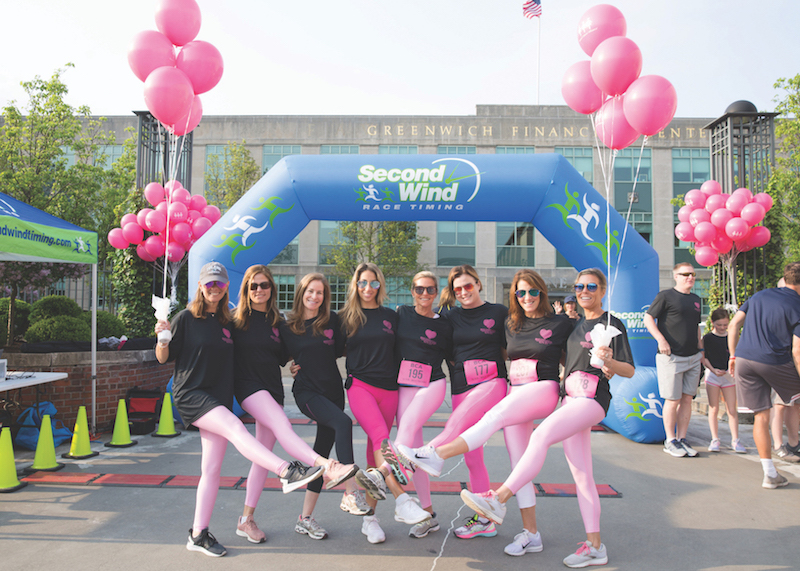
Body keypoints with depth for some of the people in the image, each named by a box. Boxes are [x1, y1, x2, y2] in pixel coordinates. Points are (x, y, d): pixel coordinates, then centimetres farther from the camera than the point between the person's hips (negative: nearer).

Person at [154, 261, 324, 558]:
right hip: (191, 393, -5)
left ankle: (199, 534, 13)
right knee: (236, 428, -29)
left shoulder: (226, 321, 12)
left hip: (219, 398, 5)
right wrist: (162, 338, -23)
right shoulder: (186, 318, -4)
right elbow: (163, 358, -2)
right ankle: (288, 472, -37)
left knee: (211, 470, 4)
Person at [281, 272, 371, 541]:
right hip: (306, 391, -3)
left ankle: (306, 517, 17)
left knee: (323, 450, 6)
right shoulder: (288, 326, 2)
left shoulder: (332, 321, 5)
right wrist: (294, 367, -3)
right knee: (343, 423, -30)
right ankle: (351, 493, -27)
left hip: (332, 389, 4)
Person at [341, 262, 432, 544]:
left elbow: (399, 351, 16)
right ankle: (402, 502, -28)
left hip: (388, 388, 2)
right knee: (380, 436, -25)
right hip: (359, 385, -2)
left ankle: (370, 517, 12)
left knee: (376, 446, 4)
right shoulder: (346, 317, 7)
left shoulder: (391, 317, 12)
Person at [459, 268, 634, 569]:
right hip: (571, 396, 8)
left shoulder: (612, 324, 0)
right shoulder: (576, 324, 20)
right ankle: (595, 546, 12)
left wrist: (609, 362, -24)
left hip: (593, 397, -8)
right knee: (580, 474, 6)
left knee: (541, 435, -25)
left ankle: (499, 499, -27)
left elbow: (629, 371, -4)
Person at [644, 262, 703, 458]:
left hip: (693, 357, 6)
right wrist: (661, 340, -17)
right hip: (672, 357, -6)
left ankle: (681, 438, 17)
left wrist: (700, 350, 17)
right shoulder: (665, 296, -5)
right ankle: (670, 441, 10)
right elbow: (648, 319, -7)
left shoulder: (696, 300, 16)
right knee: (673, 400, -1)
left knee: (687, 399, 7)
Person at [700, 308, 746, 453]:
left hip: (728, 375, 2)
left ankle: (735, 441, 8)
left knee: (732, 410, 1)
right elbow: (703, 357, -2)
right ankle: (715, 440, 7)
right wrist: (713, 370, -15)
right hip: (712, 375, -2)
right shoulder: (707, 338, -1)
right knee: (714, 409, 1)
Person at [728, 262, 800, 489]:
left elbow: (734, 324, 10)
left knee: (761, 415, 9)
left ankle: (770, 474, 11)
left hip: (744, 360, 5)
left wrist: (733, 355, 16)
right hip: (775, 361, -4)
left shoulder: (759, 295, 13)